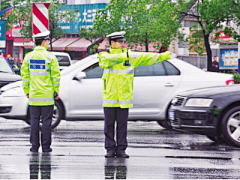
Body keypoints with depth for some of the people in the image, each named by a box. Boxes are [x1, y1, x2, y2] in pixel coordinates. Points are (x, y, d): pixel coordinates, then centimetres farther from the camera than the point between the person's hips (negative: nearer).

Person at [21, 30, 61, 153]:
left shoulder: (28, 57, 3)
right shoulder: (50, 57, -7)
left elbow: (25, 75, 5)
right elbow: (56, 75, -8)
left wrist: (26, 91, 13)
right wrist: (56, 91, 1)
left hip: (33, 96, 3)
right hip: (47, 95, -3)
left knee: (34, 121, 7)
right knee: (46, 121, 2)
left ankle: (34, 146, 7)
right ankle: (46, 146, 3)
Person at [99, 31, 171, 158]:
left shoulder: (130, 57, 9)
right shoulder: (104, 56, 2)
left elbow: (146, 57, 6)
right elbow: (108, 59, -21)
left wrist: (164, 56, -1)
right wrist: (124, 56, -34)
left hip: (124, 98, 1)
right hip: (109, 98, -1)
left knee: (122, 125, 2)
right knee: (109, 125, 1)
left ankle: (121, 150, 7)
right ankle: (110, 149, 7)